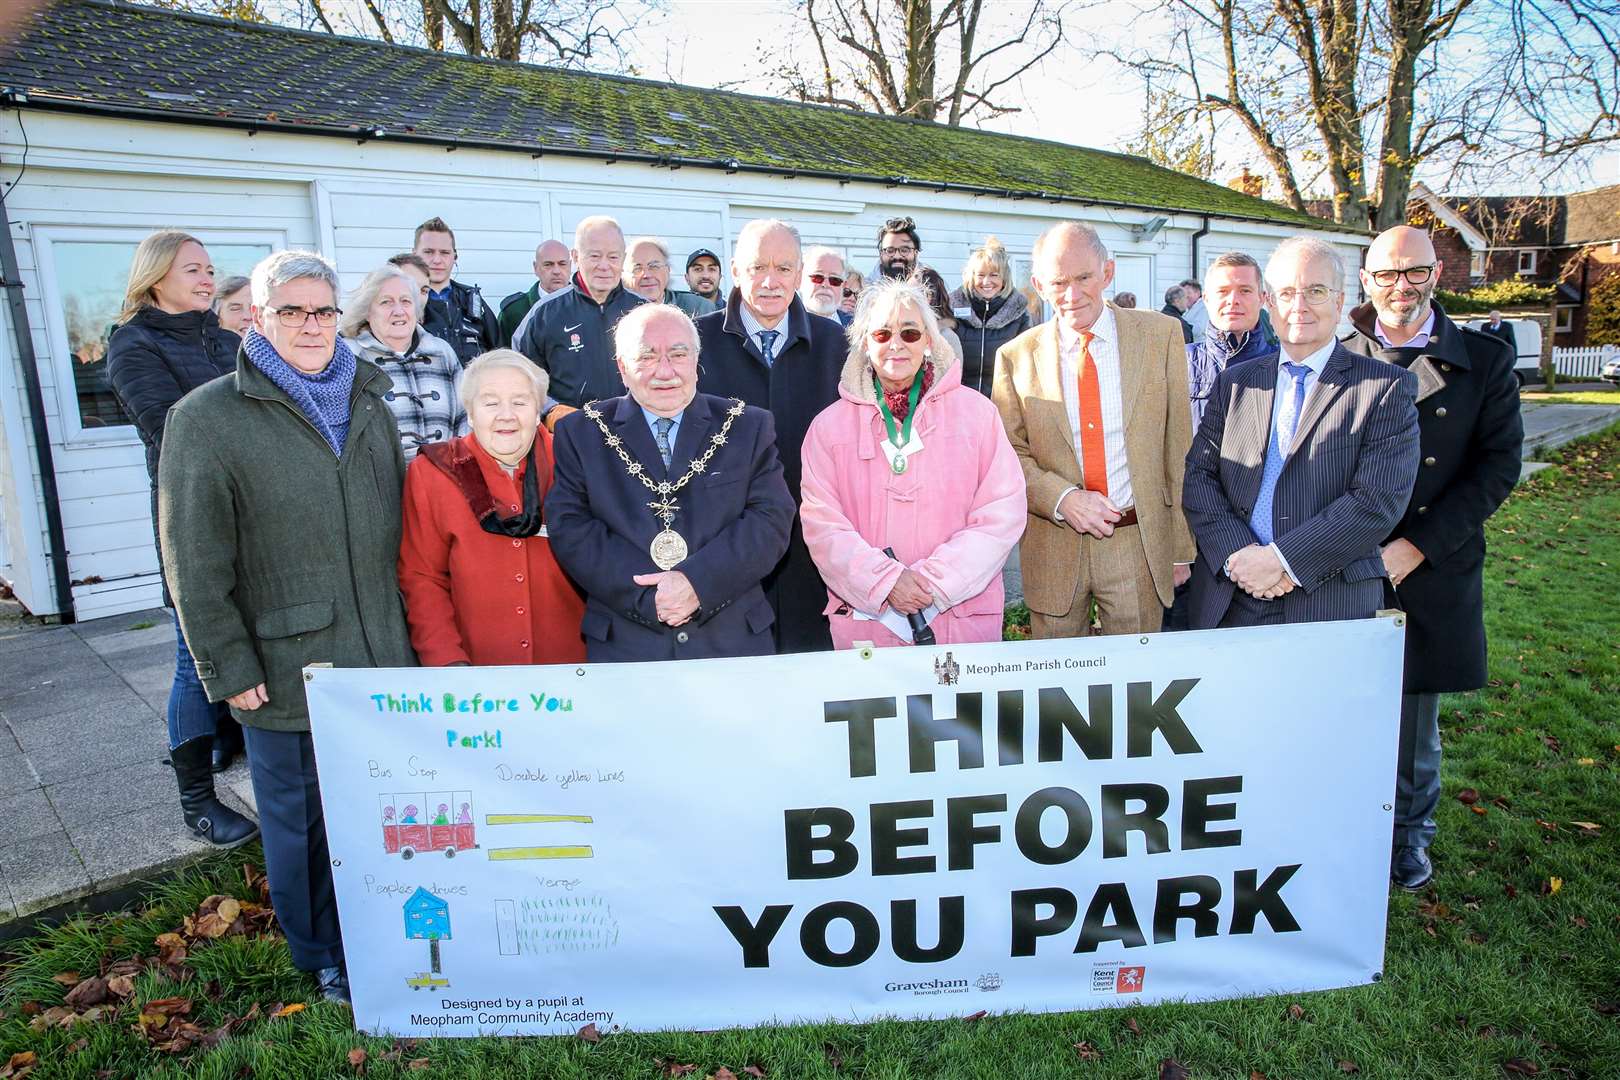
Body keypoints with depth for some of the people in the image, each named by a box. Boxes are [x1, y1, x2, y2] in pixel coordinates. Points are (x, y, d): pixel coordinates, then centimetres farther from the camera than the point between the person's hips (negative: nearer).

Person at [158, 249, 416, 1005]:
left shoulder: (369, 404, 9)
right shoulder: (207, 419, -6)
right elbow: (195, 564, -7)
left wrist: (411, 628, 12)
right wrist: (230, 669, -9)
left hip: (383, 661, 4)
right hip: (287, 672, -4)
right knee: (302, 820, 12)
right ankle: (324, 960, 33)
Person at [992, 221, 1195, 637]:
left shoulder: (1160, 335, 1)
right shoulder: (1016, 357, 1)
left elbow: (1178, 447, 1)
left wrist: (1182, 547, 0)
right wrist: (1062, 498, -17)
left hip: (1140, 545, 0)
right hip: (1052, 551, 0)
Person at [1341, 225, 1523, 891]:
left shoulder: (1485, 360, 1)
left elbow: (1498, 466, -3)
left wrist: (1417, 546, -12)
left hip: (1432, 569, 0)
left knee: (1414, 709, 13)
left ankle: (1408, 828, 32)